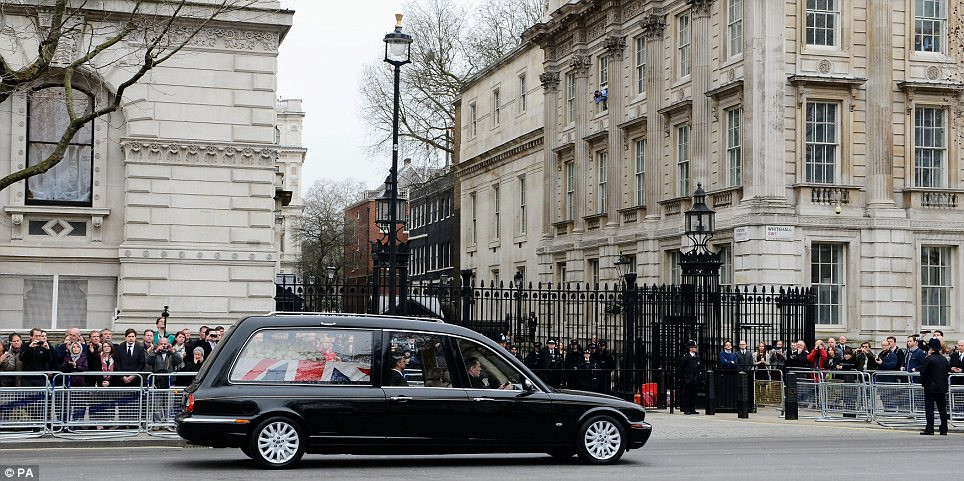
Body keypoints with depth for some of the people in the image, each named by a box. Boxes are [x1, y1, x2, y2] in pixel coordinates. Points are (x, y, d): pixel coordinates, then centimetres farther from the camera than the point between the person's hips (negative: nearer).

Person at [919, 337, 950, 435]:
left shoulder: (928, 359, -13)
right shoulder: (944, 359, 5)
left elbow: (923, 373, -11)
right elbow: (948, 371, 12)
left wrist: (923, 383, 5)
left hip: (930, 387, -5)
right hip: (942, 387, 5)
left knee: (929, 408, -1)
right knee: (942, 409, 8)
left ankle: (929, 429, -2)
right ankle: (944, 430, 8)